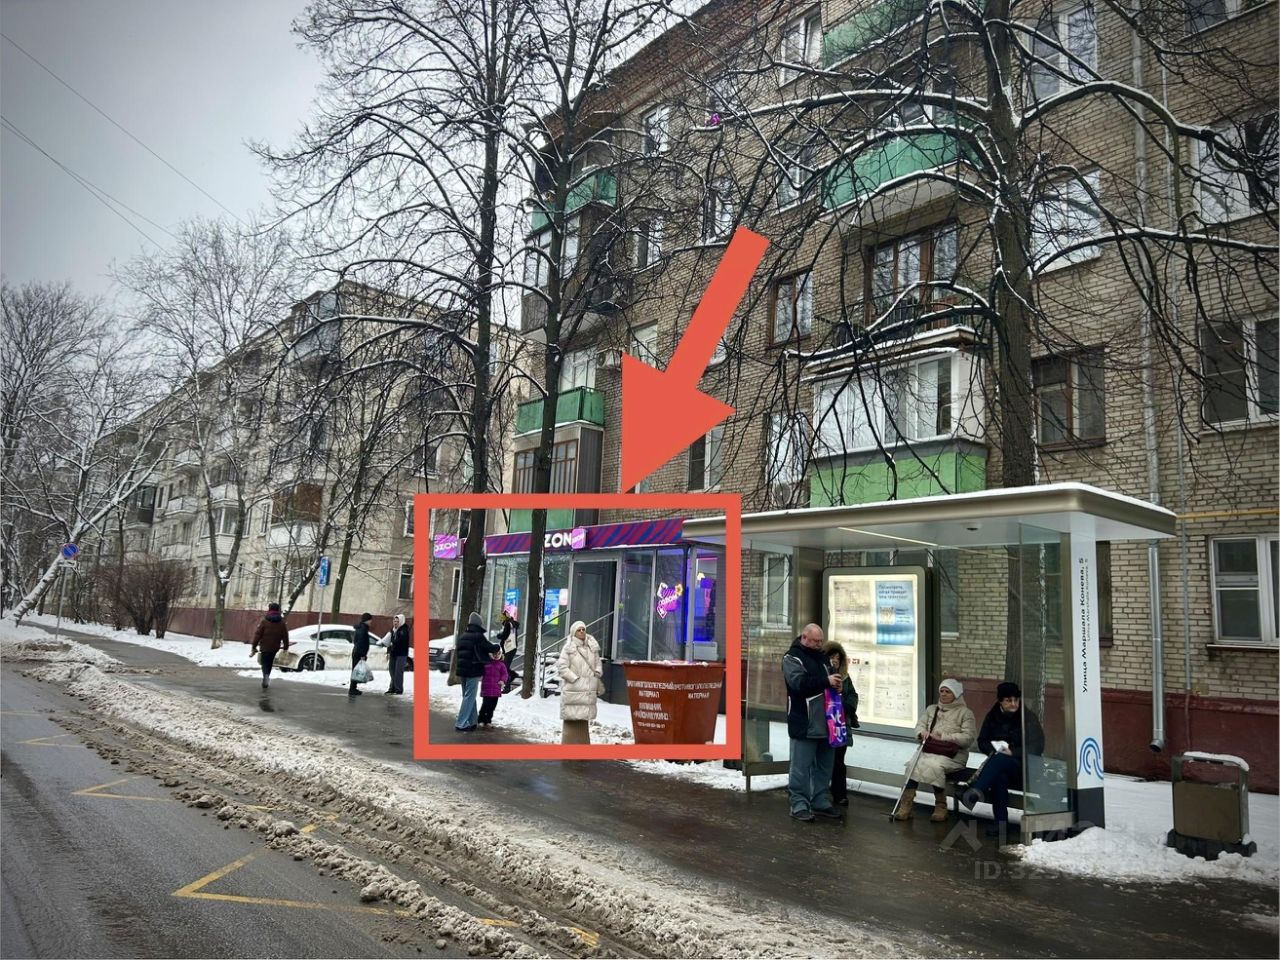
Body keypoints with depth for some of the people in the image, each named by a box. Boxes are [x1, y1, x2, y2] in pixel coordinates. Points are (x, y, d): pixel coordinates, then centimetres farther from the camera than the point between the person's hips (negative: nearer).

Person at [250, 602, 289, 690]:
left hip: (265, 646, -3)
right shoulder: (282, 622, 3)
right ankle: (266, 679, 21)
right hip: (275, 647, 3)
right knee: (269, 663, 17)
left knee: (265, 663, 4)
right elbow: (285, 636, 5)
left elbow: (257, 634, -8)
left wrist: (254, 646, -3)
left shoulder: (264, 621, -7)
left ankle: (266, 675, -22)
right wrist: (286, 646, 14)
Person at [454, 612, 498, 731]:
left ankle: (471, 722, 18)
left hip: (462, 669, 8)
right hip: (474, 671, -8)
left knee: (467, 696, 15)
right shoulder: (479, 636, -13)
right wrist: (497, 646, 15)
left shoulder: (462, 636, 9)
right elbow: (491, 648, -6)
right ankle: (461, 724, -6)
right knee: (469, 697, -4)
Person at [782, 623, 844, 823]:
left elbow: (829, 678, 27)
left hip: (825, 722, 8)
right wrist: (826, 681, -24)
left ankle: (821, 803, 23)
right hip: (804, 724, -8)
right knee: (802, 767, -3)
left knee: (825, 765, 13)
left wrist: (836, 684, 3)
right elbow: (799, 683, -22)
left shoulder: (821, 656, 17)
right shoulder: (792, 657, -7)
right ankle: (799, 805, 4)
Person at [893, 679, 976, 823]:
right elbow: (920, 725, 15)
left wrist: (942, 737, -13)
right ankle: (907, 804, -27)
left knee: (934, 765, -34)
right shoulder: (931, 709, 23)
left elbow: (968, 738, -6)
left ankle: (941, 807, -17)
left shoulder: (965, 712, 6)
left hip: (953, 754, -4)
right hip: (928, 750, 4)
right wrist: (922, 733, -10)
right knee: (913, 765, -27)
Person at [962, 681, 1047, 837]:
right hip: (999, 766, 3)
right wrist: (993, 750, -7)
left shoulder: (1028, 718, -1)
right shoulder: (992, 716, 10)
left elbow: (1036, 747, -6)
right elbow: (982, 742, 15)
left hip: (1021, 766, -3)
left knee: (999, 760, -38)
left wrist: (1012, 752, -16)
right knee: (999, 777, -36)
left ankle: (977, 791, -60)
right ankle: (1001, 822, -34)